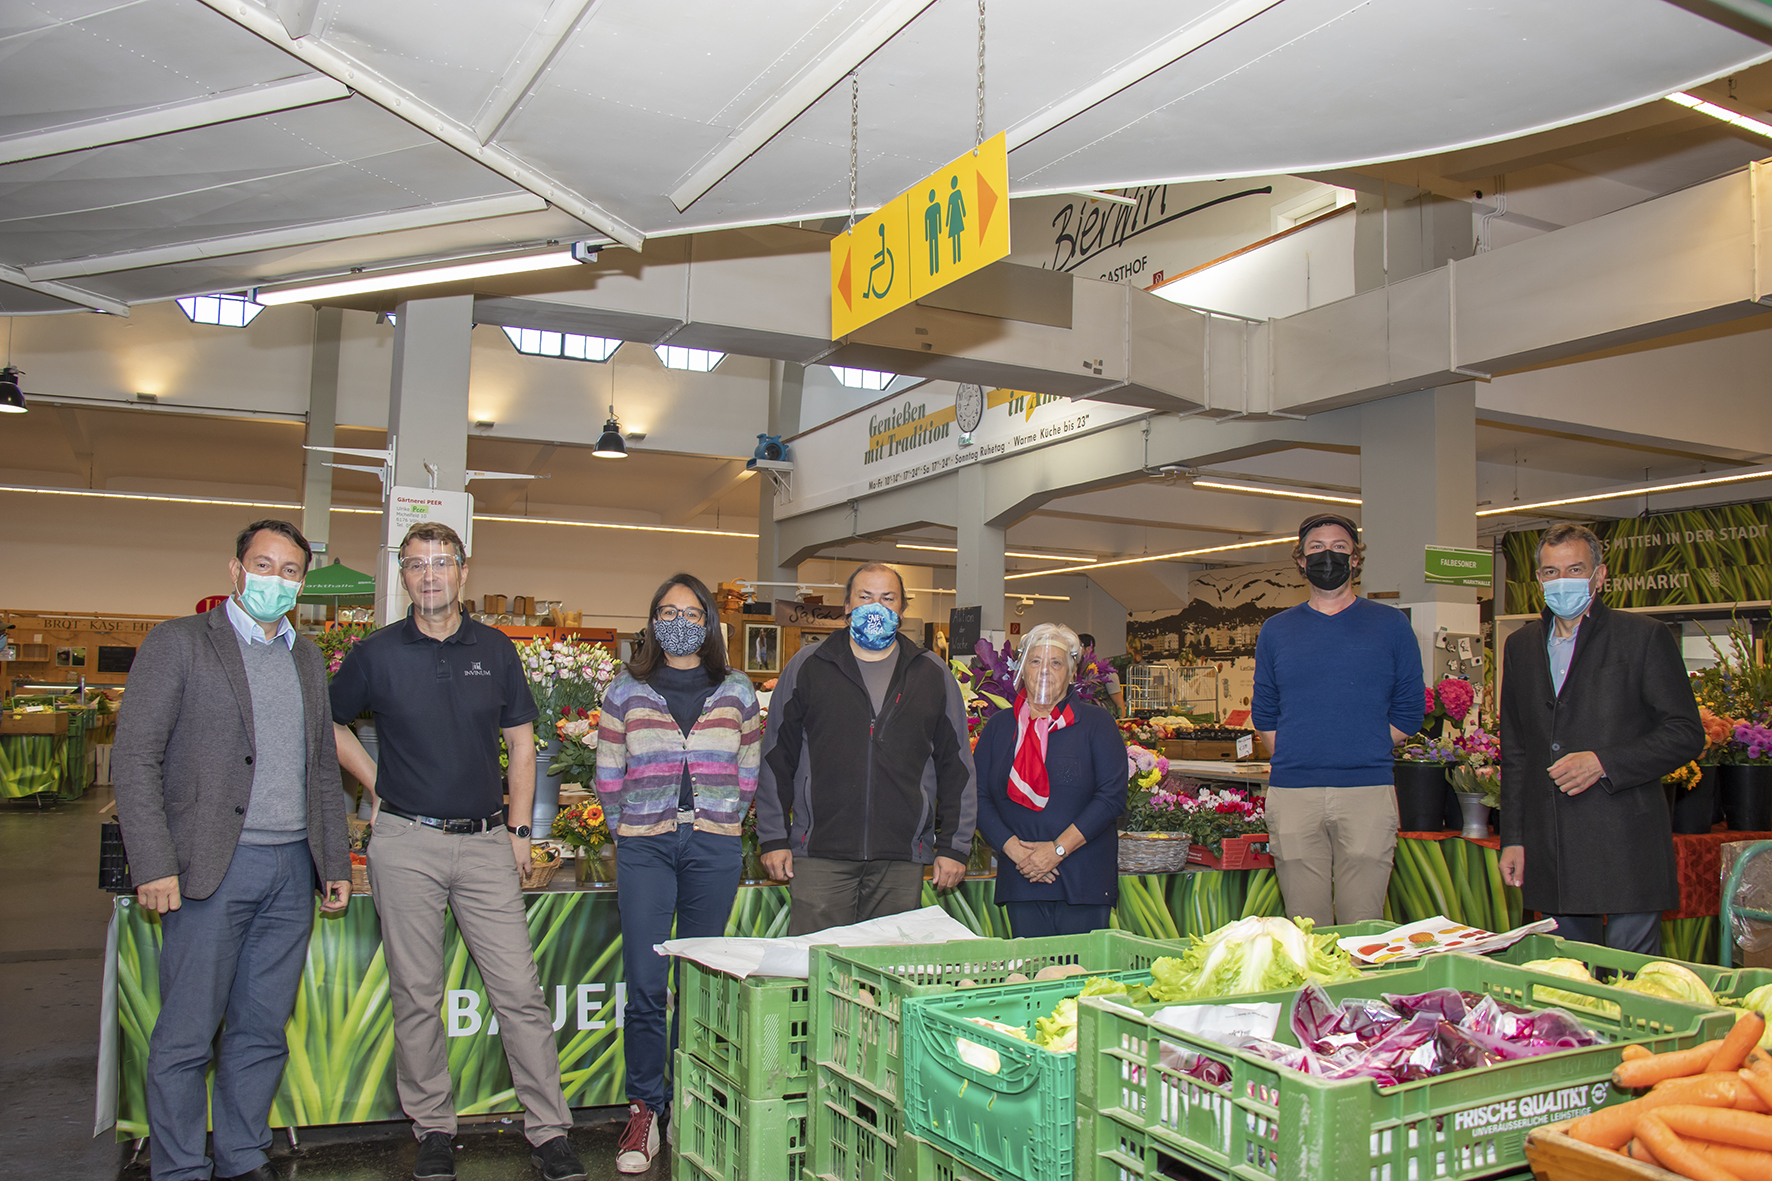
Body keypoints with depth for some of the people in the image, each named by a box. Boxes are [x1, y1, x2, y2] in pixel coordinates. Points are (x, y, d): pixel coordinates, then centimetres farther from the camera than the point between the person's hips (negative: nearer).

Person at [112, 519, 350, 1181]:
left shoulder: (308, 658, 15)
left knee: (263, 1033, 12)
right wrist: (154, 865, -14)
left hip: (292, 871, 5)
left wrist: (335, 863, 15)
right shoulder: (179, 643, -2)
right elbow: (135, 759, -7)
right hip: (211, 869, -5)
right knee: (185, 1038, 3)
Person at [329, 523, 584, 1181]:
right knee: (416, 995, 7)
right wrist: (376, 783, 6)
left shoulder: (496, 651, 6)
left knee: (519, 991, -1)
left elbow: (521, 745, 10)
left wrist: (519, 830, 3)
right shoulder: (375, 654, 2)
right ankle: (433, 1128, 22)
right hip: (405, 843, 0)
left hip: (485, 841, 1)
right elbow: (328, 723, 16)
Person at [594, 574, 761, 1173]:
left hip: (714, 848, 1)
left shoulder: (736, 691, 8)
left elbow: (749, 774, 12)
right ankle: (644, 1109, 9)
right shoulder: (626, 691, 6)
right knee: (645, 984, -3)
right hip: (644, 848, -1)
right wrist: (630, 831, 6)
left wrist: (721, 825, 7)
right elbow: (608, 775, 9)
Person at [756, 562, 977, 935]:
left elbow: (956, 767, 11)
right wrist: (774, 838, 2)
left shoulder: (932, 675, 9)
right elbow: (776, 758, 8)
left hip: (902, 859, 1)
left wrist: (954, 847, 6)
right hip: (819, 853, -1)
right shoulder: (807, 667, 6)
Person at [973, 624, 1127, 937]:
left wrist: (1058, 849, -11)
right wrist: (1014, 849, -9)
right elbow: (978, 796, 5)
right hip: (1021, 881, 2)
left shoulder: (1096, 723, 2)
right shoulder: (999, 726, 10)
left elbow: (1112, 796, -6)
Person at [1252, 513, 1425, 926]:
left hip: (1367, 793, -1)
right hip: (1292, 795, 1)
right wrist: (1294, 756, 6)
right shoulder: (1276, 630, 13)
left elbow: (1409, 711, 10)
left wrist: (1361, 751, 4)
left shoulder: (1390, 624, 9)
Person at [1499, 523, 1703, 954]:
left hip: (1626, 849, -4)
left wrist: (1603, 762, -16)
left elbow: (1687, 734, -3)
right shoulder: (1520, 646, 14)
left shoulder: (1644, 636, 0)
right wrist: (1512, 838, 11)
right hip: (1551, 851, 4)